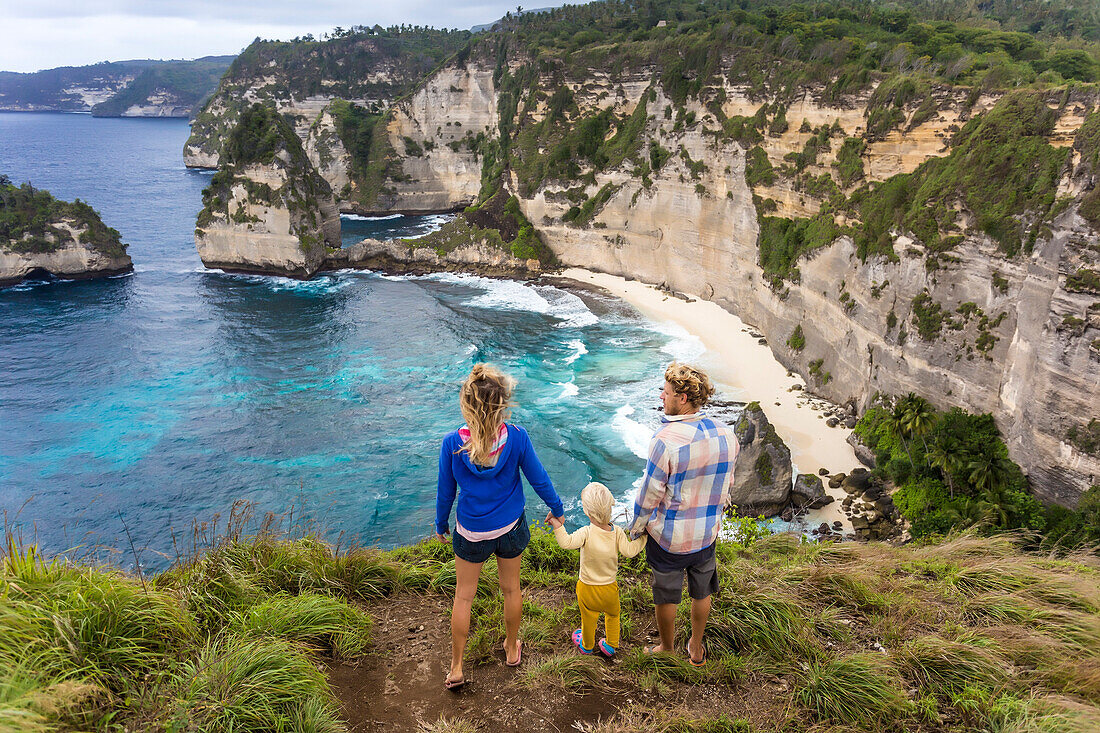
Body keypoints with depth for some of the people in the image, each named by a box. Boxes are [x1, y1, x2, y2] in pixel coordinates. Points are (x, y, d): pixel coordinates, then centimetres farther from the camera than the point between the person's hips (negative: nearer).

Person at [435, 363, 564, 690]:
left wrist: (440, 524, 11)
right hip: (510, 528, 1)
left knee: (463, 597, 17)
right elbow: (539, 479, -7)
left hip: (470, 532, -1)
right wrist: (557, 509, 10)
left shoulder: (453, 443, -20)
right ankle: (512, 650, 44)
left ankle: (456, 668, 28)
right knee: (511, 589, 23)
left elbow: (445, 492, -7)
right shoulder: (516, 437, -21)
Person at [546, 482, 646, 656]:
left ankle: (587, 646, 47)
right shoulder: (617, 532, -18)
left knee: (588, 619, 23)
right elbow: (629, 551, -23)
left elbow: (567, 542, -41)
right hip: (610, 588, 2)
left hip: (587, 588, -1)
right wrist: (643, 537, -12)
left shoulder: (586, 533, -28)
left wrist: (556, 524, -38)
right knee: (613, 615, 29)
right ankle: (610, 645, 44)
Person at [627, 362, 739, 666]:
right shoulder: (726, 435, -8)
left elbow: (650, 493, -18)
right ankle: (696, 649, 43)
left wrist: (636, 528, -1)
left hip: (668, 537, -5)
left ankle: (666, 651, 37)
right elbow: (726, 484, 5)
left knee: (666, 596, 17)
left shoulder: (665, 440, -26)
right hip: (707, 534, 5)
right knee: (701, 593, 24)